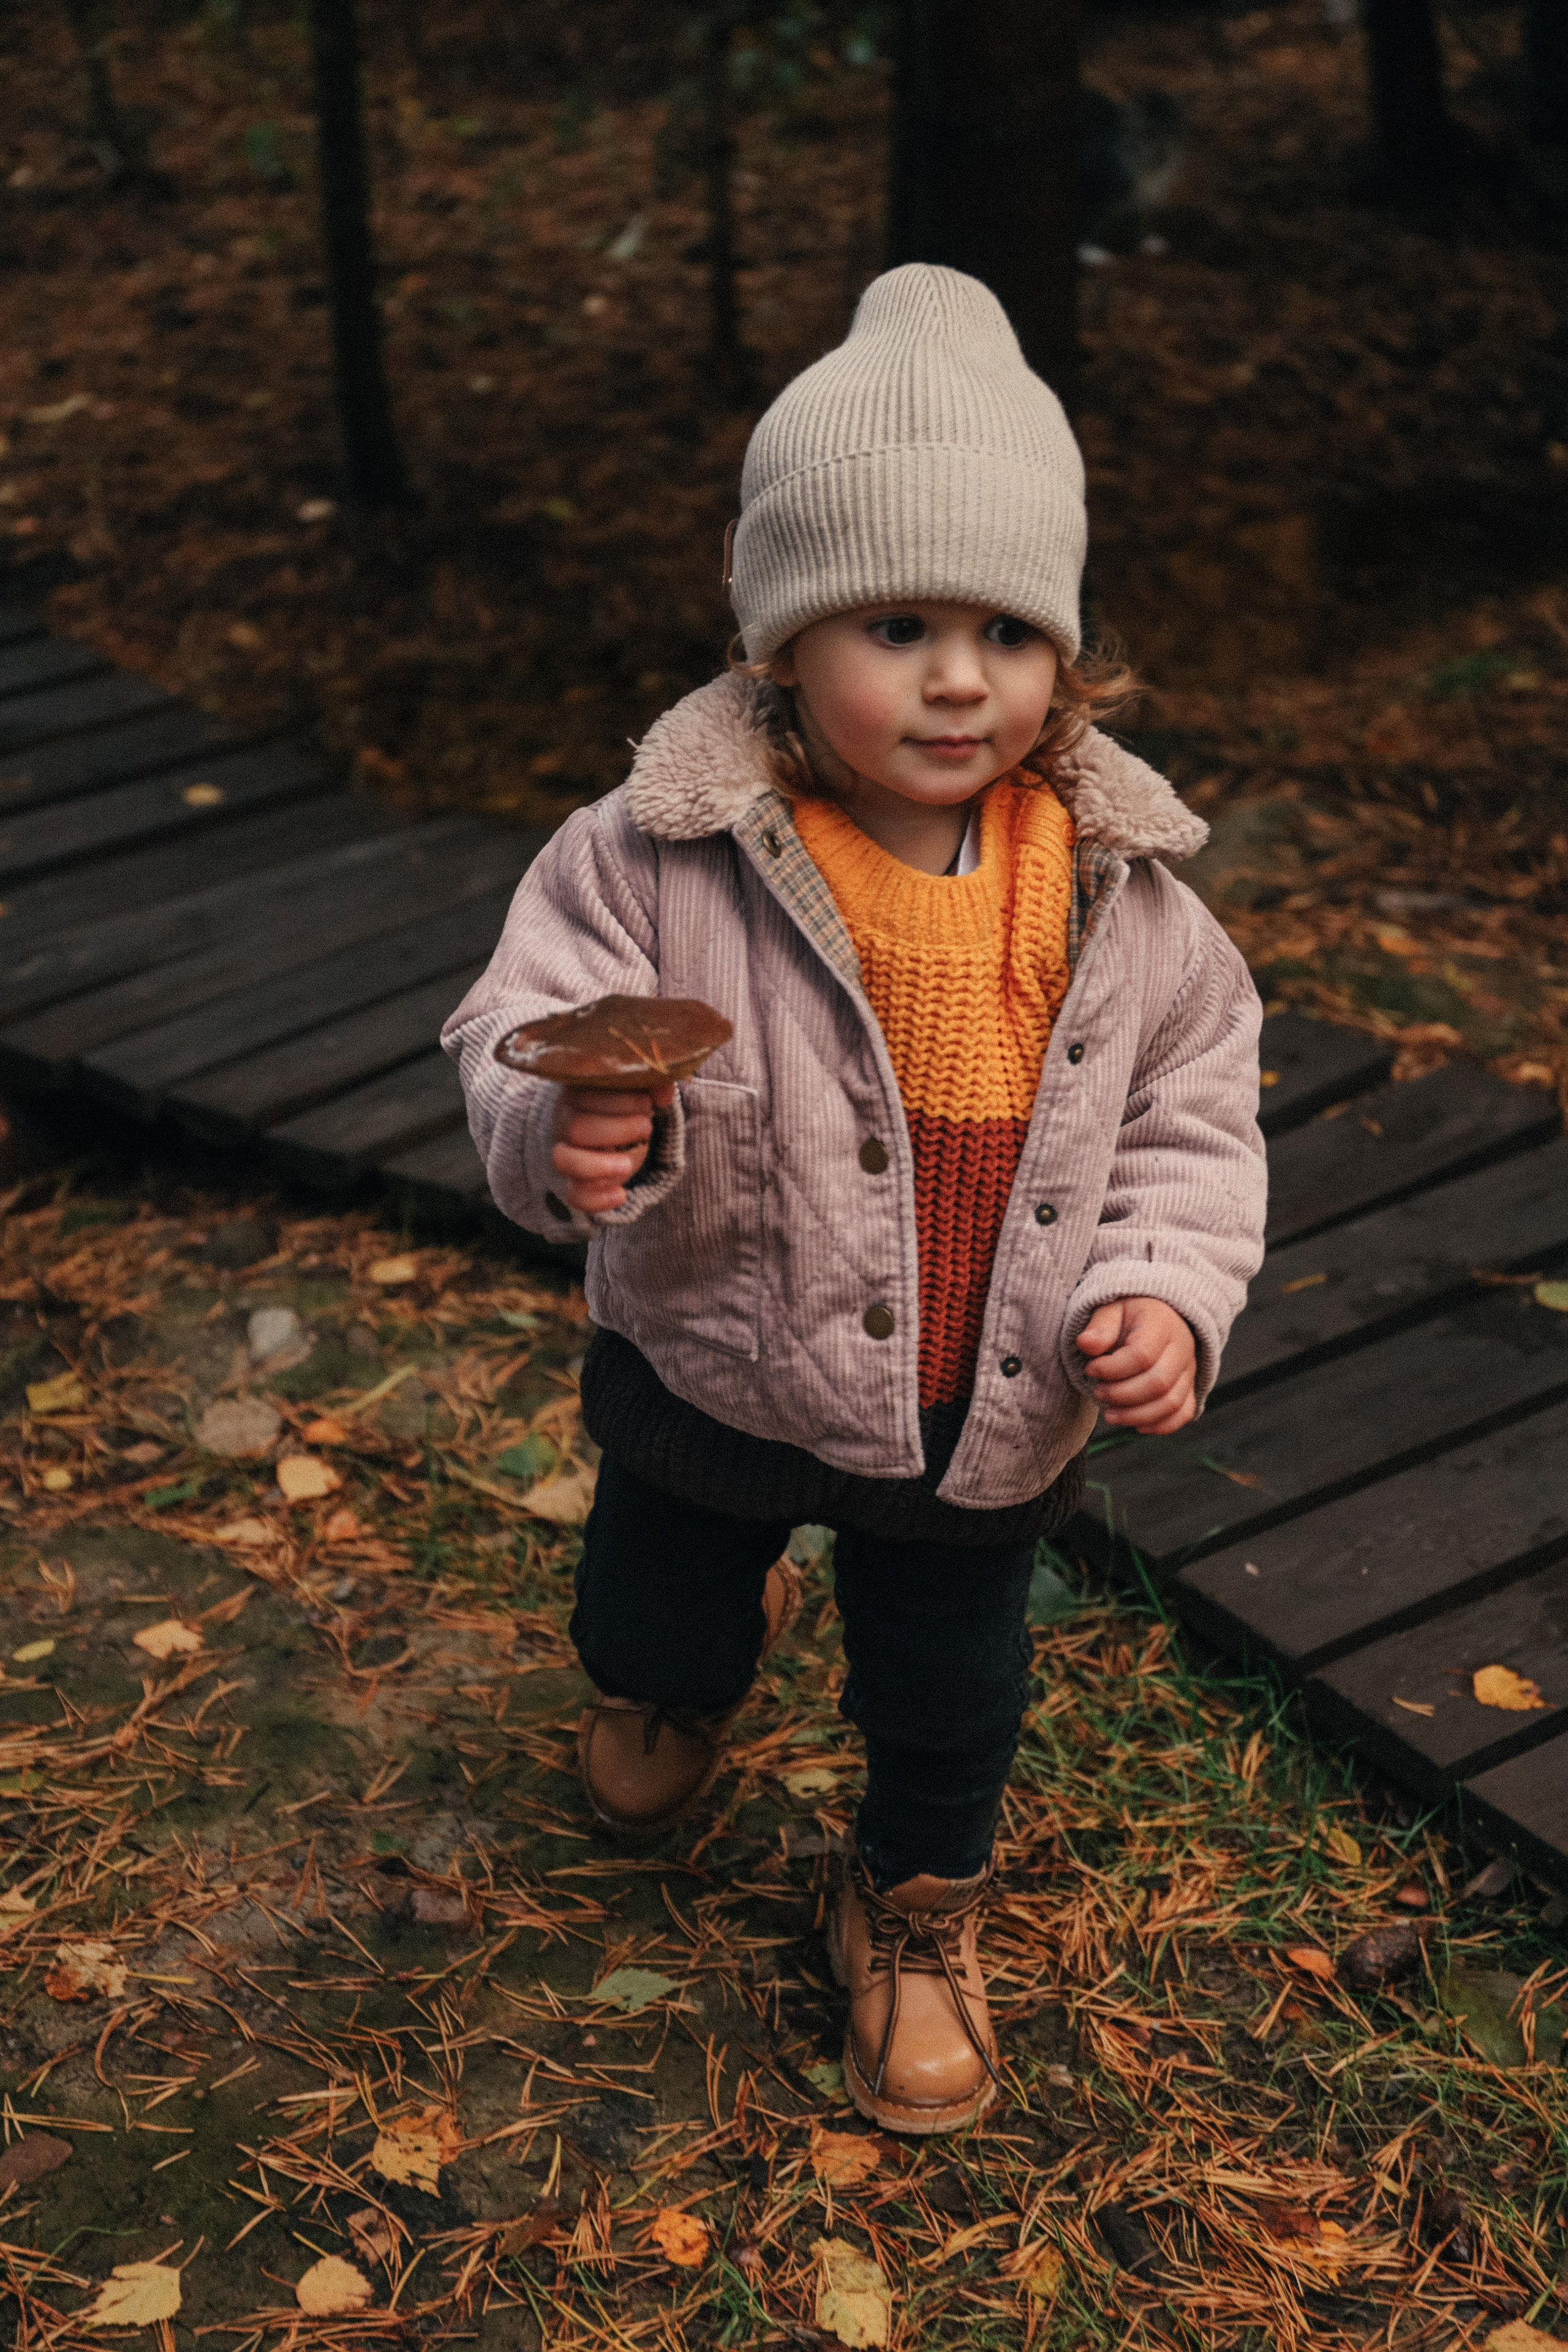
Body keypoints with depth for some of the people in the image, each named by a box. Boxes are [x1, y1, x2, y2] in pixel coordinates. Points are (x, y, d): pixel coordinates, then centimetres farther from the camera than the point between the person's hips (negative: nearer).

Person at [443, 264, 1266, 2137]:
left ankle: (917, 1910, 53)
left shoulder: (1119, 891, -15)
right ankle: (692, 1661, 67)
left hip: (989, 1413, 1)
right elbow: (530, 1018, -19)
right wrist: (567, 1130, -41)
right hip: (720, 1371, 0)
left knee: (950, 1693, 21)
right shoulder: (670, 856, -25)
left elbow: (1193, 1107, -3)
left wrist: (1166, 1291, -18)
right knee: (650, 1623, 27)